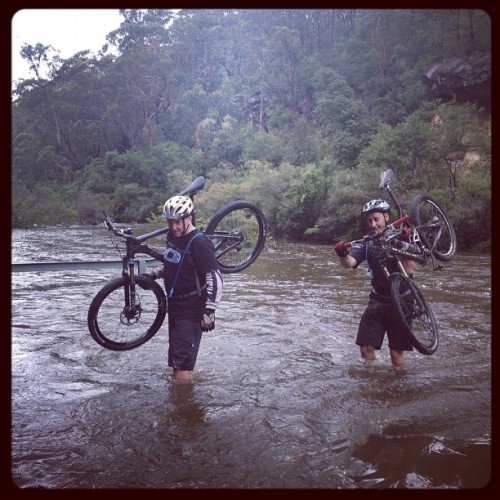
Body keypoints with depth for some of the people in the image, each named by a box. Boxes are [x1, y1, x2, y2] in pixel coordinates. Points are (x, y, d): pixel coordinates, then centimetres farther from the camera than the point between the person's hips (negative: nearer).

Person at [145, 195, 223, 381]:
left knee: (182, 360, -7)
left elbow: (215, 279, -22)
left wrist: (209, 311, -25)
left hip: (192, 310, -9)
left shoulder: (199, 243, -20)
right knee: (177, 359, 19)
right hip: (175, 305, 9)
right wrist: (154, 274, 8)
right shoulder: (172, 236, 6)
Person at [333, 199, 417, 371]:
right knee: (366, 347, -1)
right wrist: (343, 255, -36)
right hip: (377, 300, 2)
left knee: (397, 351, 2)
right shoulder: (368, 242, 2)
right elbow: (350, 263, -14)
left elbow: (410, 270, -14)